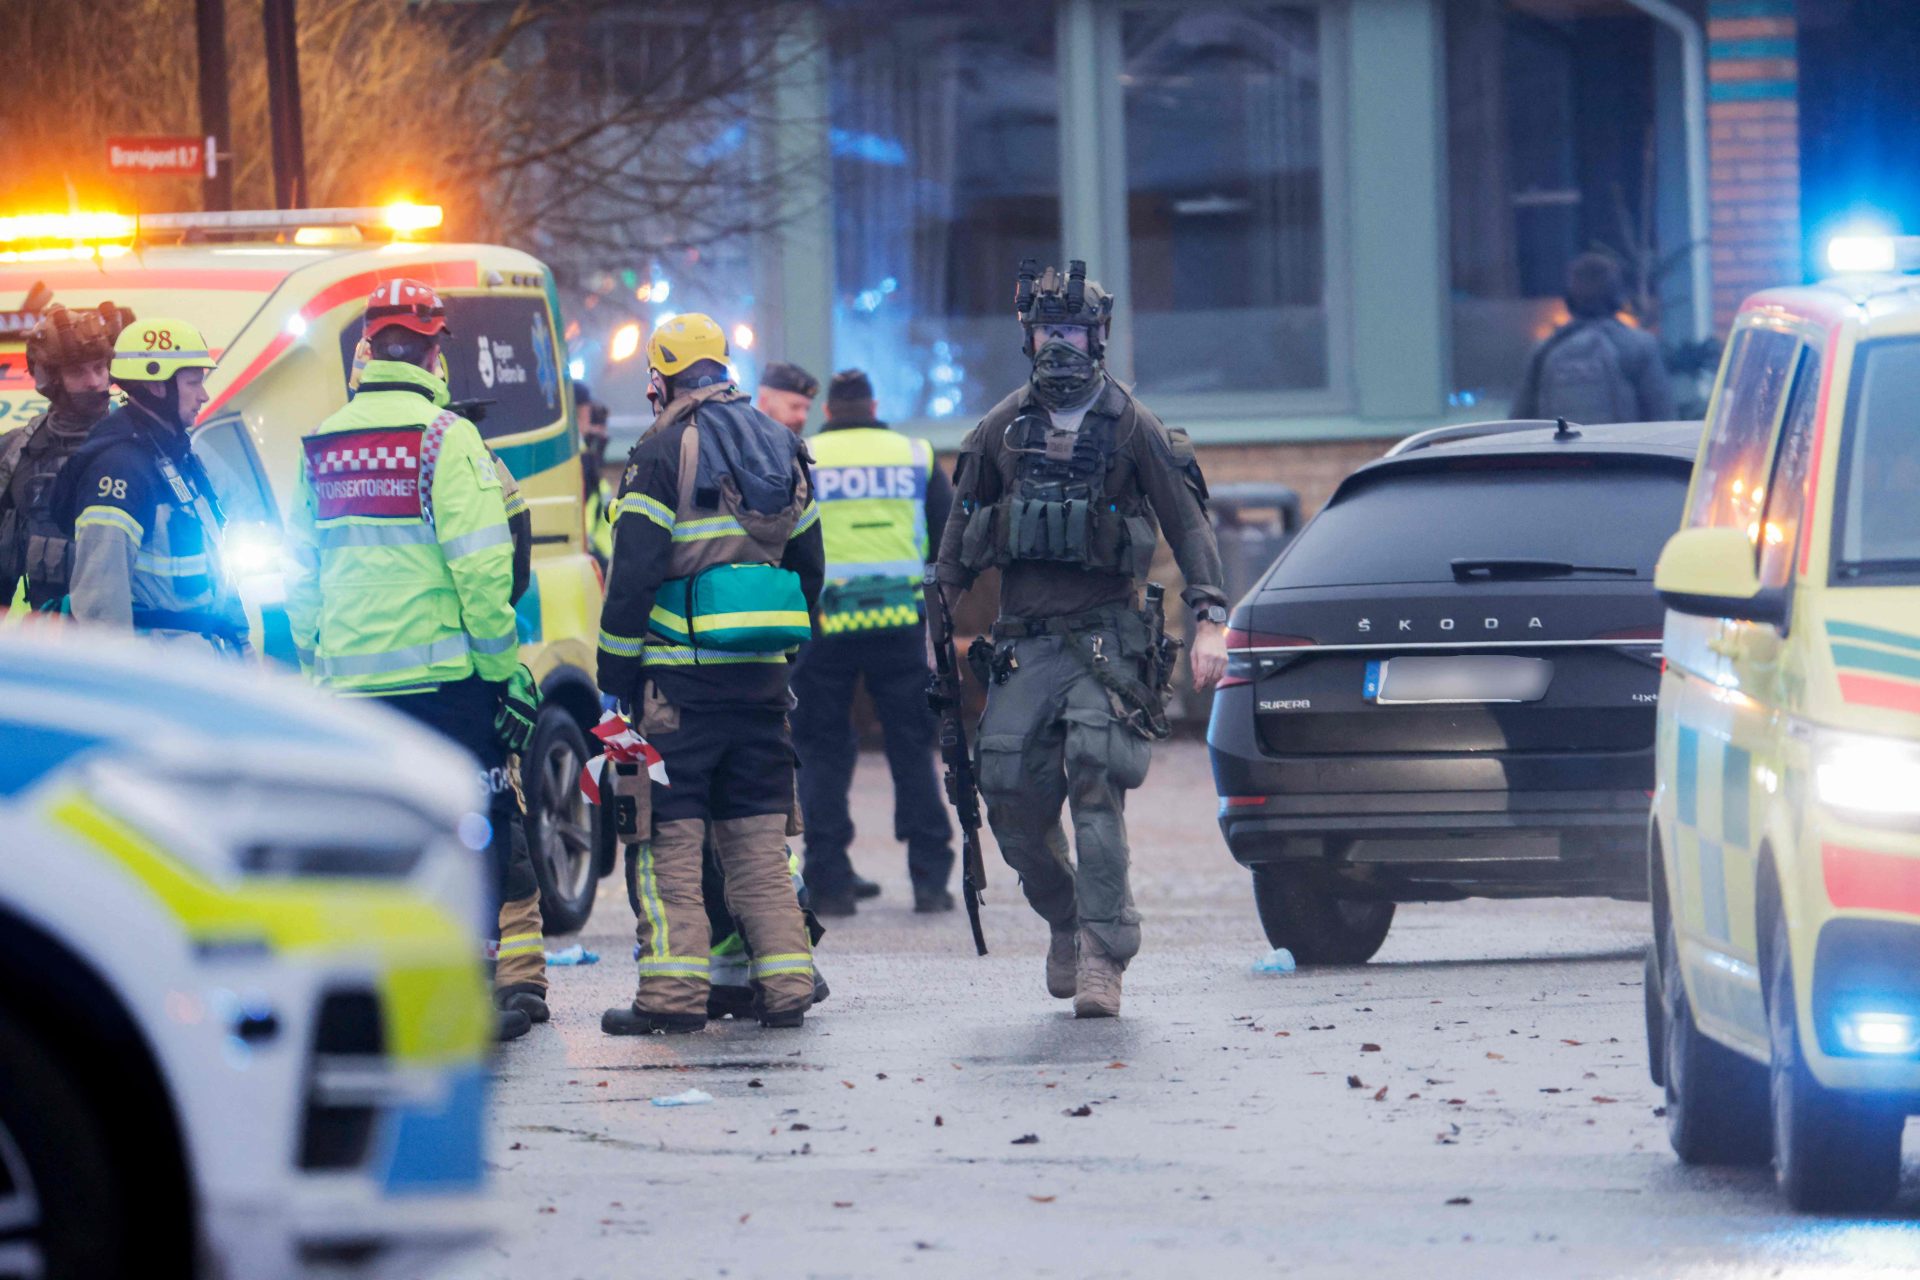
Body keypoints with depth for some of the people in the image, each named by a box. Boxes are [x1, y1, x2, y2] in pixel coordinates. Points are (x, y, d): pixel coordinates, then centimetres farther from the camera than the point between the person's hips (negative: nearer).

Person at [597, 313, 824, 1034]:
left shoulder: (665, 450, -7)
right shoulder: (782, 449, 14)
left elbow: (633, 571, -11)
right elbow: (808, 563, 19)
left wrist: (614, 671, -5)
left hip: (681, 671, -6)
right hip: (762, 675, 6)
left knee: (669, 837, -3)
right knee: (759, 838, 11)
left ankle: (673, 992, -8)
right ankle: (784, 985, 6)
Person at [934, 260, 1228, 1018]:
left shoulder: (1131, 428, 1)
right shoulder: (1002, 430, 11)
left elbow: (1187, 524, 1)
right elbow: (962, 529, 19)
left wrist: (1209, 621, -9)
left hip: (1105, 636, -3)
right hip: (1022, 642, 4)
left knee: (1096, 789, -17)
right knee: (1011, 802, -4)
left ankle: (1101, 956, -17)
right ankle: (1065, 920, 21)